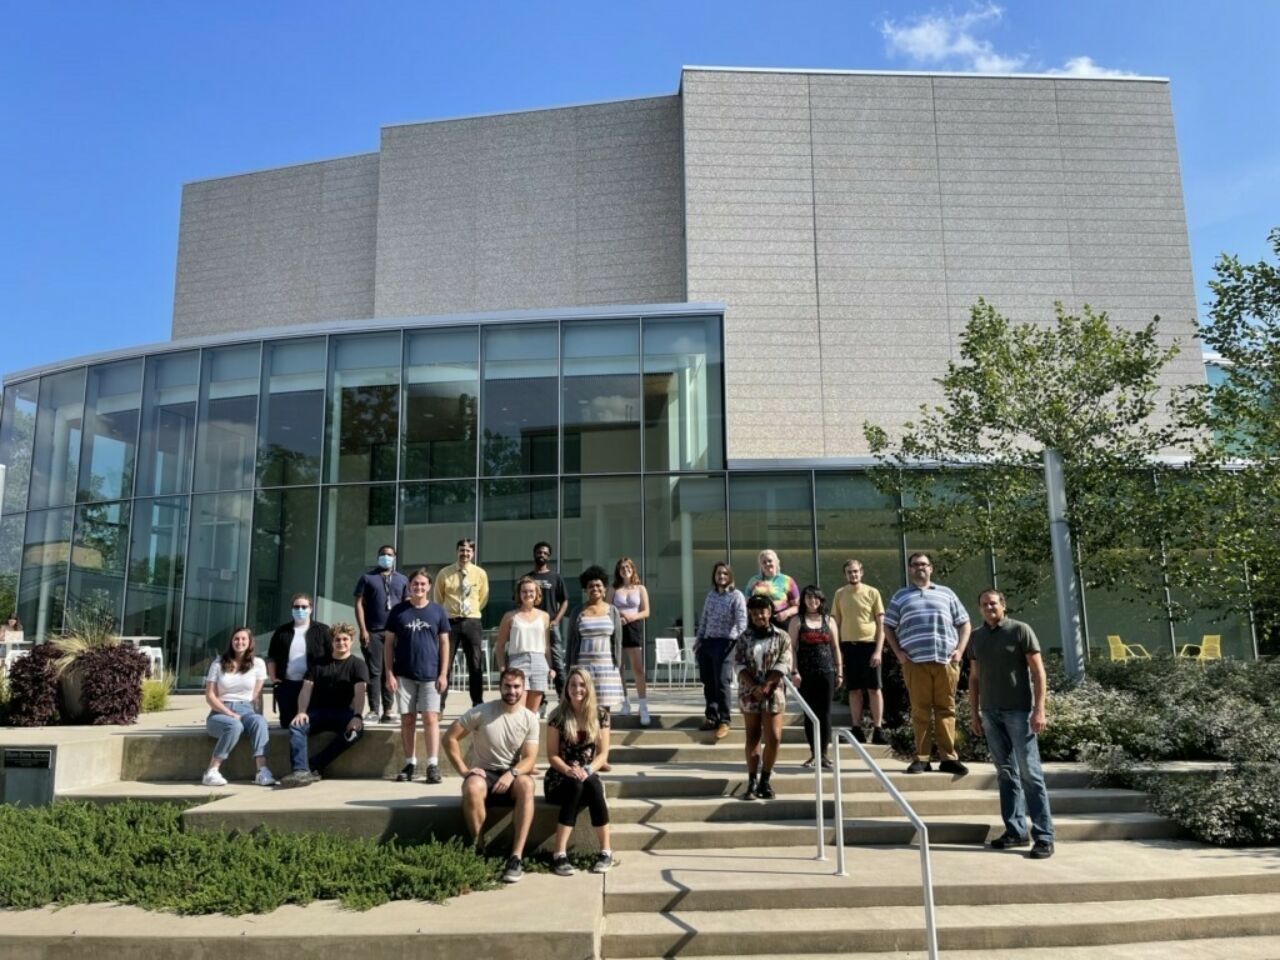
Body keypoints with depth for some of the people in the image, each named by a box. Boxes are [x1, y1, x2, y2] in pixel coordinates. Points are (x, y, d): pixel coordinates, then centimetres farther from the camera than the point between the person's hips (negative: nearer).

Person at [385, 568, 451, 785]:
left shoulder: (437, 611, 4)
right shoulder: (398, 610, 3)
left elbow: (444, 643, 5)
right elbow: (389, 643, 4)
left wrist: (443, 674, -2)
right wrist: (389, 673, -2)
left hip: (430, 675, -1)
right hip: (404, 675, 1)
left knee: (431, 719, -4)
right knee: (407, 719, 7)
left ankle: (433, 765, -2)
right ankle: (410, 763, 16)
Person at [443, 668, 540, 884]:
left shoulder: (530, 718, -2)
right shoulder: (481, 712, -8)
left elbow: (530, 758, -6)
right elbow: (450, 738, -5)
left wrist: (512, 773, -26)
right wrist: (463, 770, -12)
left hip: (512, 774, 1)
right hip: (483, 772, -1)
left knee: (526, 785, -35)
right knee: (472, 788, -38)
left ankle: (516, 857, -34)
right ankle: (478, 848, -17)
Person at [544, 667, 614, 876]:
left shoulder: (600, 714, 1)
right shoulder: (558, 715, -4)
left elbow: (603, 753, 0)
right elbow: (552, 755, -4)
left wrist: (588, 770, -19)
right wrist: (568, 770, -23)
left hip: (587, 776, 1)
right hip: (560, 778, -1)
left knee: (593, 787, -34)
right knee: (576, 786, -35)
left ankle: (606, 852, -26)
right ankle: (559, 854, -34)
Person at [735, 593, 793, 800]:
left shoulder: (782, 637, 2)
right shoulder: (744, 638, 5)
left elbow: (783, 665, -7)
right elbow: (739, 665, -2)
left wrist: (765, 686, -15)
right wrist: (755, 687, -14)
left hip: (773, 694, -1)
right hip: (749, 693, 1)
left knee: (774, 738, -6)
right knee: (753, 738, 6)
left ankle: (765, 780, 11)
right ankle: (752, 782, 12)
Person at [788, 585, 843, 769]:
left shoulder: (829, 621, 11)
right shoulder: (797, 621, 5)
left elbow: (835, 648, 11)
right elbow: (792, 647, -1)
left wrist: (839, 672, 6)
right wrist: (794, 671, -10)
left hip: (826, 672, 1)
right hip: (806, 673, -1)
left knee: (825, 712, 0)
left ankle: (824, 753, 4)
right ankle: (813, 753, 10)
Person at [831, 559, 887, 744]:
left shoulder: (872, 592, 0)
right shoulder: (840, 594, 7)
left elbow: (881, 624, -1)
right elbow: (836, 624, 10)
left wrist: (878, 650, -9)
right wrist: (837, 650, 4)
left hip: (869, 644, -2)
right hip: (849, 645, 2)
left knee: (874, 688, -1)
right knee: (854, 690, 6)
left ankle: (878, 729, 5)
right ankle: (857, 729, 12)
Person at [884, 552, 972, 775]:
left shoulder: (946, 593, 16)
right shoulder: (901, 596, 15)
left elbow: (964, 623, 16)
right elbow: (888, 627, 14)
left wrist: (960, 650, 3)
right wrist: (898, 652, 1)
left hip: (945, 660, 1)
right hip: (915, 662, -1)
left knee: (946, 709, 0)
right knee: (920, 710, -1)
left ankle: (948, 757, 3)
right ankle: (922, 758, 3)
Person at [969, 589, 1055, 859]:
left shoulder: (1020, 630, -3)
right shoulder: (976, 637, 11)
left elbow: (1038, 671, -5)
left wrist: (1039, 709, -12)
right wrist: (973, 712, 11)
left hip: (1019, 710, -5)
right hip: (990, 712, 5)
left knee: (1030, 773, -4)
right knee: (1006, 773, 9)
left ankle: (1044, 837, 0)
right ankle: (1016, 830, 17)